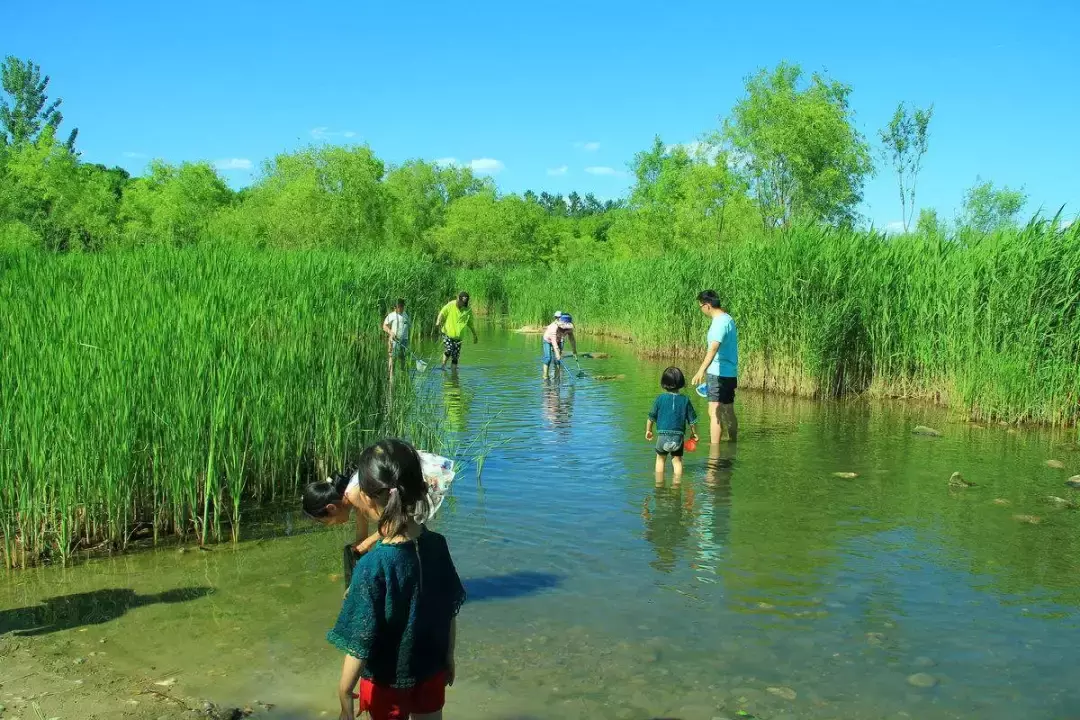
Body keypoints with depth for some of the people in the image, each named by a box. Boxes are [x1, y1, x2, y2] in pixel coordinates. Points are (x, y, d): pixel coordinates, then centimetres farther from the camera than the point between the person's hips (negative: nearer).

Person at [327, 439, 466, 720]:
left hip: (387, 680, -4)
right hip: (432, 670, 4)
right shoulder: (437, 545, -14)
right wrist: (448, 657, 15)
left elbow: (361, 643, -22)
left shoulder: (372, 566, -29)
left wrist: (344, 693, -8)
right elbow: (451, 613, -1)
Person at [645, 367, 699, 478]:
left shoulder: (661, 398, -3)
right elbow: (692, 420, 5)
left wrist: (648, 430, 20)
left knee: (660, 459, 15)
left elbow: (651, 417, 4)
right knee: (677, 460, 10)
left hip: (663, 434, 0)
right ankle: (677, 481, 2)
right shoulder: (685, 400, 0)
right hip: (678, 435, 0)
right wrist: (694, 433, 21)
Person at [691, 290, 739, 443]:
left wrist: (701, 370, -42)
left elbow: (713, 348, -32)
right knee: (728, 412, 20)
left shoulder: (720, 322, -17)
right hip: (729, 374, 10)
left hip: (719, 373, -10)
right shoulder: (727, 319, 15)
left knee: (714, 412, -12)